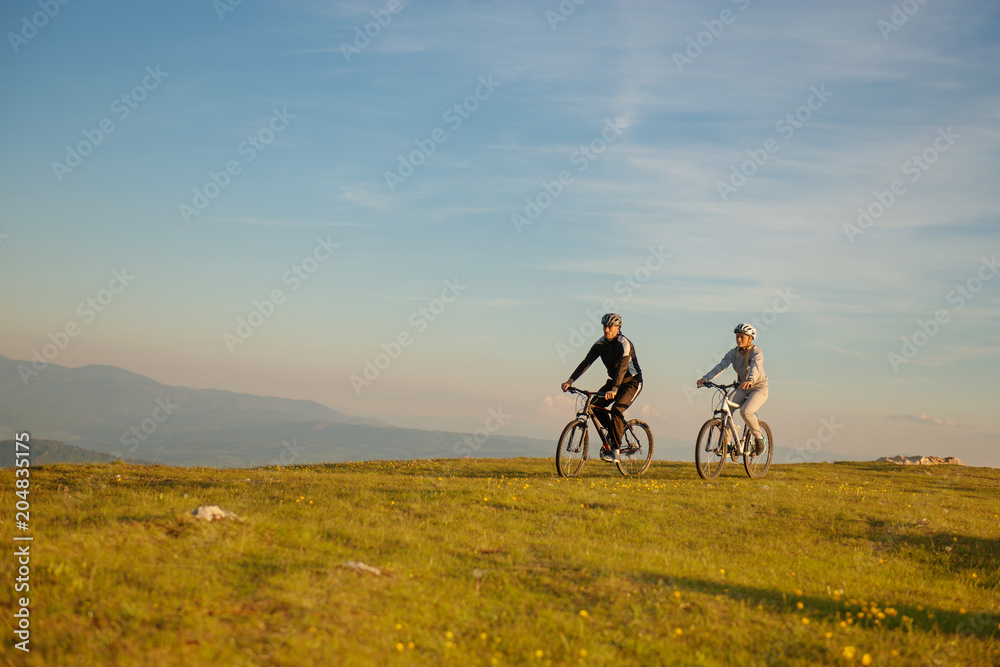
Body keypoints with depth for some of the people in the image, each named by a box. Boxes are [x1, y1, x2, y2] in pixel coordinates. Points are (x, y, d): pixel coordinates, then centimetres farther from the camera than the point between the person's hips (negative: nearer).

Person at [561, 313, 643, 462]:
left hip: (632, 382, -6)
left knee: (616, 409, -26)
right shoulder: (601, 343, -6)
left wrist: (614, 389, -51)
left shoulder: (624, 343, -24)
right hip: (614, 380, 7)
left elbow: (622, 367, -37)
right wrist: (570, 380, -27)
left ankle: (615, 451, -20)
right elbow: (586, 362, -14)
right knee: (594, 404, -13)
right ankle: (611, 431, 12)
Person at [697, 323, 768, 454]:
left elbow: (755, 366, -38)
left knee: (745, 411, -29)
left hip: (759, 388, -5)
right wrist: (706, 378, -31)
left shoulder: (756, 352, -17)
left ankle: (759, 439, -5)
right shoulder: (734, 352, -3)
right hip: (742, 388, 5)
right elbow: (721, 365, -15)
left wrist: (750, 380, -59)